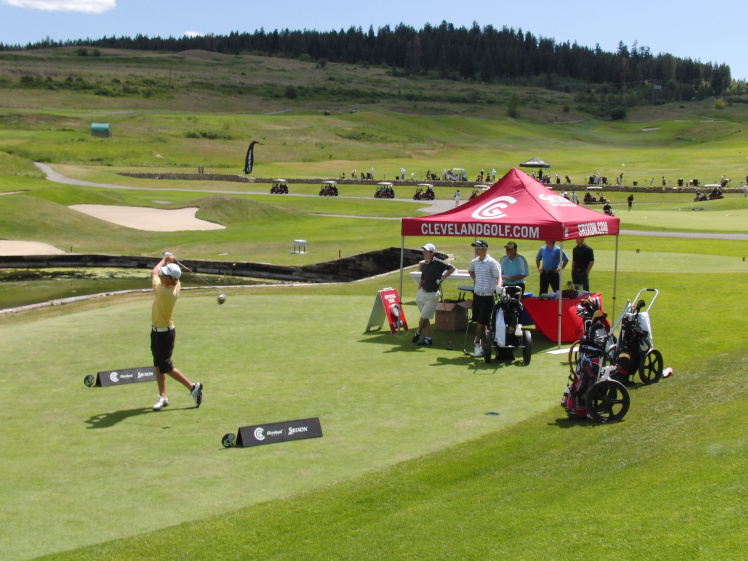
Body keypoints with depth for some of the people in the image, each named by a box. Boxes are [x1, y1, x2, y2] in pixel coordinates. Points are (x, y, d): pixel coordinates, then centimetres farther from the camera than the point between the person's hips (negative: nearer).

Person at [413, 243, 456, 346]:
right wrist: (418, 291, 17)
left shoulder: (437, 263, -12)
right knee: (425, 318, 8)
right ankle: (428, 338, 14)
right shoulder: (424, 264, 8)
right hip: (422, 292, 7)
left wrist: (442, 278, -13)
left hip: (432, 294, -6)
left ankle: (418, 333, 23)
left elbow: (452, 268, -12)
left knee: (424, 317, -1)